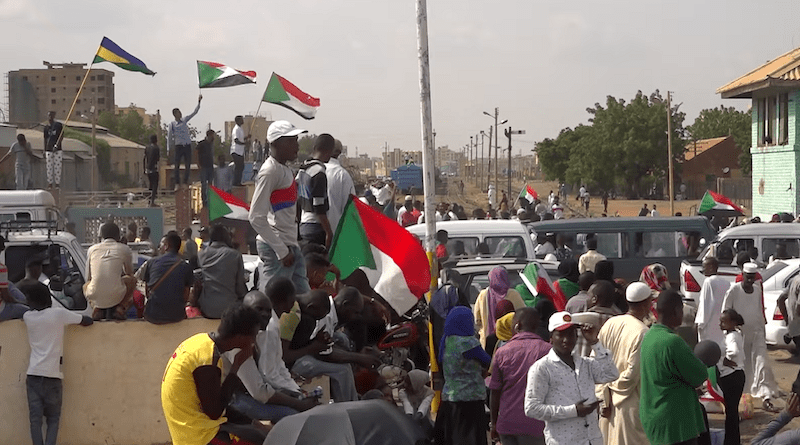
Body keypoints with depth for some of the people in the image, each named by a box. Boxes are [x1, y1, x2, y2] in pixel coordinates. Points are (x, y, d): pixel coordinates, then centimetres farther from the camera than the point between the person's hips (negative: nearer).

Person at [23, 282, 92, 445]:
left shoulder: (28, 317, 7)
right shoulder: (59, 314, -2)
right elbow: (87, 321, 9)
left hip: (33, 374, 2)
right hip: (52, 374, -2)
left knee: (35, 418, -1)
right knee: (53, 418, 5)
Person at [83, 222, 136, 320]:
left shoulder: (92, 249, 15)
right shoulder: (125, 249, 10)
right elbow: (129, 273, 28)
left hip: (94, 297, 2)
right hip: (116, 297, -2)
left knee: (85, 285, 38)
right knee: (132, 280, 30)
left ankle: (96, 308, 8)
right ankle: (121, 307, 6)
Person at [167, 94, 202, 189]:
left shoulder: (184, 120, 10)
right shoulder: (172, 124, -1)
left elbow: (194, 112, 12)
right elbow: (169, 137, -2)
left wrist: (199, 102, 5)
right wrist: (169, 149, -6)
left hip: (187, 145, 4)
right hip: (179, 146, -4)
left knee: (188, 165, 4)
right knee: (177, 165, -4)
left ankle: (185, 183, 12)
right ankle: (177, 184, -1)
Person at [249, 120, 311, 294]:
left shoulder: (285, 170, 16)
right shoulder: (270, 171, -14)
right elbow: (256, 218, -19)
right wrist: (282, 251, -18)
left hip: (289, 245, 10)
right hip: (276, 248, -10)